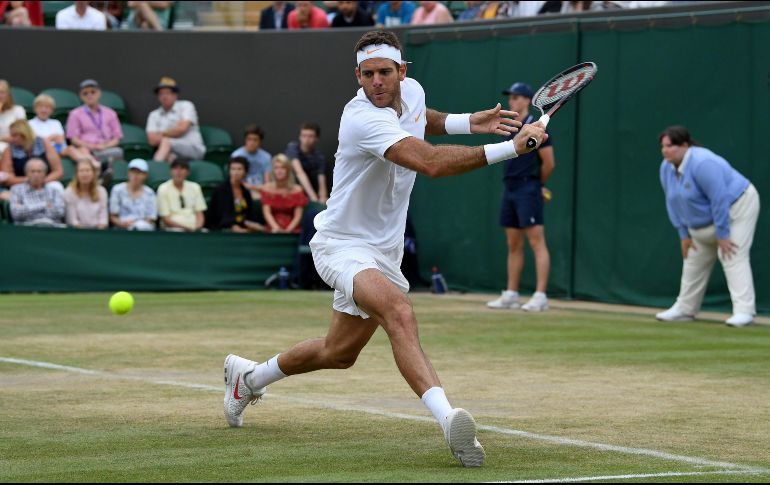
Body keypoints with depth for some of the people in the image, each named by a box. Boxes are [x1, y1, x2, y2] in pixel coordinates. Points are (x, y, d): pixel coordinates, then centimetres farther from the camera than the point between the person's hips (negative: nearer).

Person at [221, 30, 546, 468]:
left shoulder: (412, 91, -1)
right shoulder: (363, 119, -29)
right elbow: (430, 162, -41)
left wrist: (466, 122, 8)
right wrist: (510, 147, -40)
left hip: (383, 251, 9)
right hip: (342, 246, -9)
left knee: (339, 353, 22)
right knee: (399, 312, -36)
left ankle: (249, 377, 47)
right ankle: (449, 419, -51)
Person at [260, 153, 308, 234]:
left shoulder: (296, 190, 3)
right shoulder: (268, 188, 6)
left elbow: (298, 216, 0)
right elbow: (266, 212, -1)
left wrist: (289, 229, -16)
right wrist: (275, 227, -17)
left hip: (292, 231, 0)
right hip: (273, 231, 0)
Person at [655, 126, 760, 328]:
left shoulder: (702, 164, -31)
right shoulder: (667, 168, -4)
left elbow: (720, 201, -31)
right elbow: (673, 203, 5)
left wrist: (722, 235, -28)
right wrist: (684, 234, 1)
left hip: (736, 207, -9)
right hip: (703, 222, 9)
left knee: (732, 256, -21)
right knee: (694, 259, 11)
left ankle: (744, 311, -27)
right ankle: (685, 309, 23)